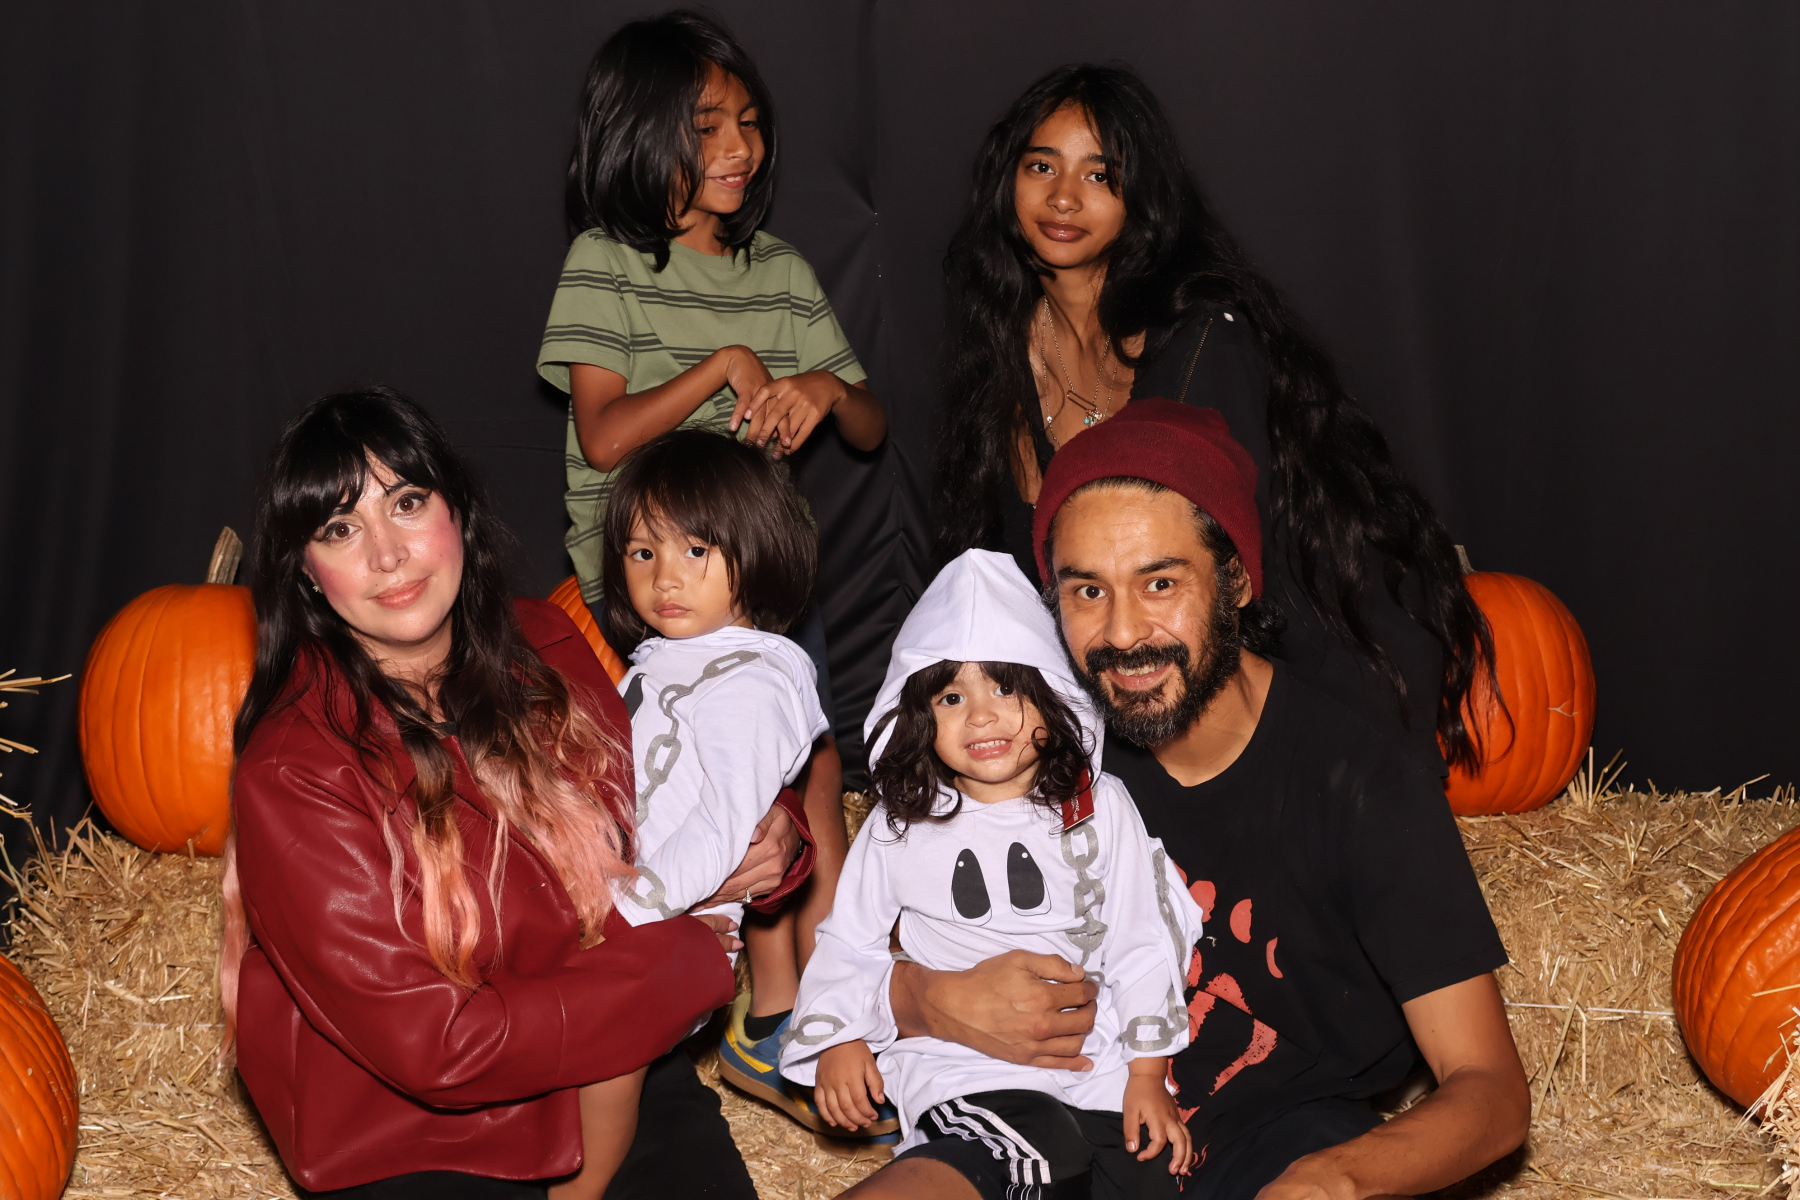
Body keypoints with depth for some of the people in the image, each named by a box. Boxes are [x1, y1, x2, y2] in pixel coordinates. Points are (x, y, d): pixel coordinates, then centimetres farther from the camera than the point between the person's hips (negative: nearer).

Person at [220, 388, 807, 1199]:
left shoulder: (548, 650, 1)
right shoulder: (292, 775, -16)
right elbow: (432, 1046, -19)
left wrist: (765, 837, -6)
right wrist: (683, 965, -15)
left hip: (617, 1077, 4)